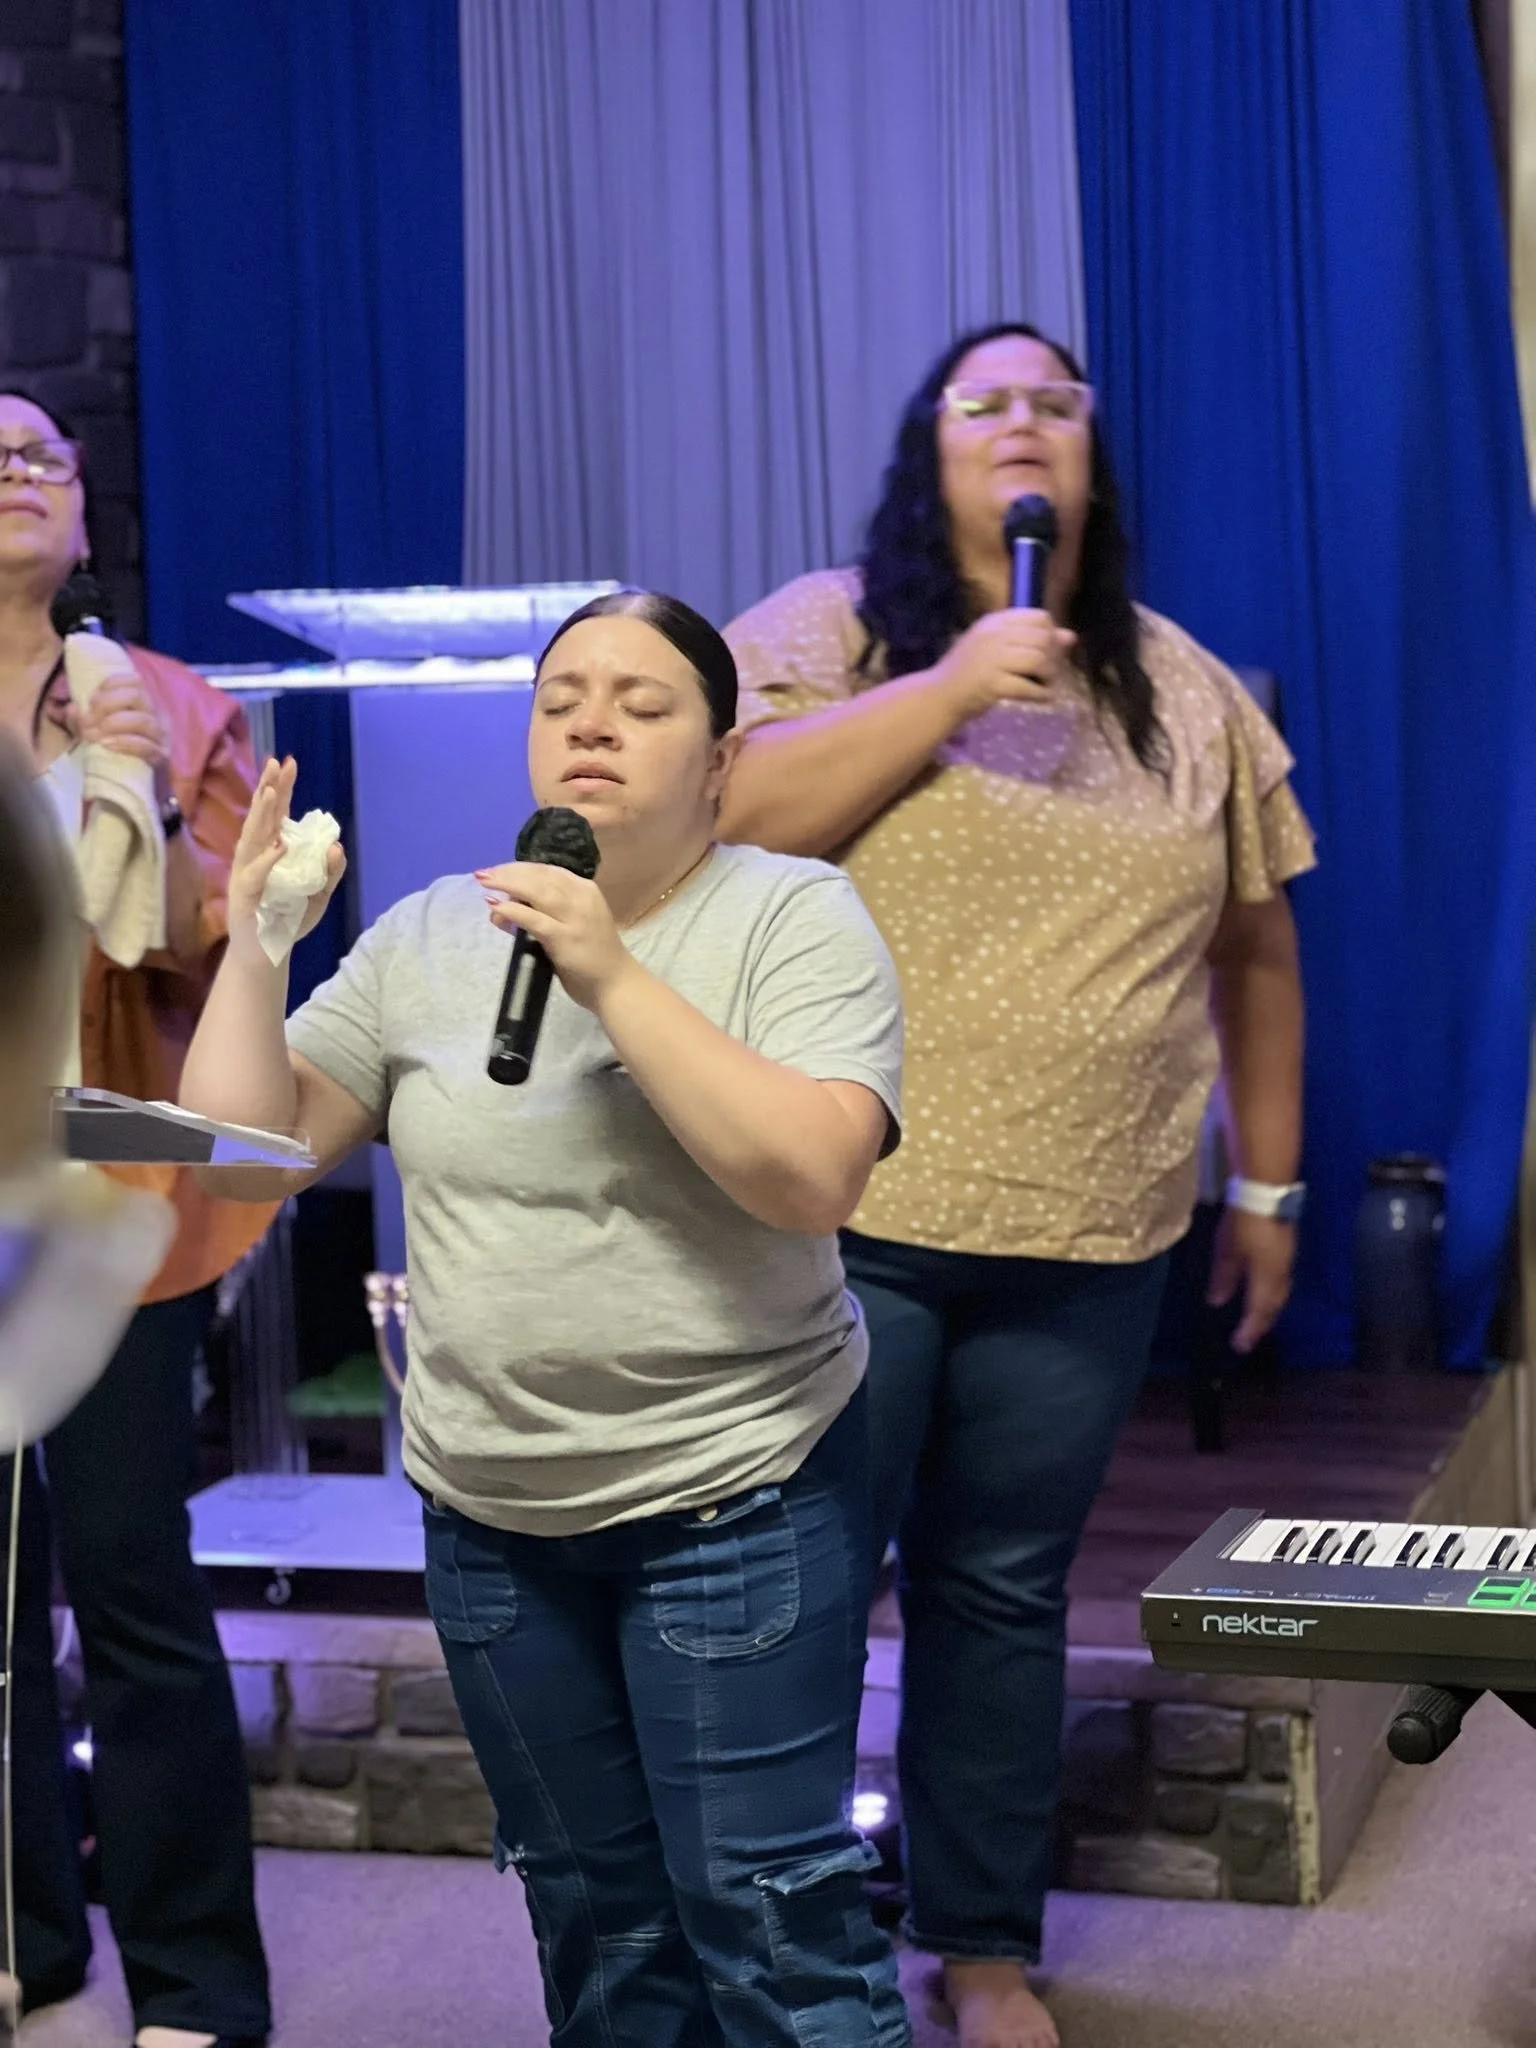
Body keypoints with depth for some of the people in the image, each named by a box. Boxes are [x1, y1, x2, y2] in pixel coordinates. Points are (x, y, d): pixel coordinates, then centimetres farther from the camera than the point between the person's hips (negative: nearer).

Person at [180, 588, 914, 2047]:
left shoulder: (795, 916, -8)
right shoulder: (427, 938, 4)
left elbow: (813, 1176, -23)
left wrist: (613, 977, -25)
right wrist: (256, 941, -6)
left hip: (739, 1502, -4)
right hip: (490, 1516, 5)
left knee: (763, 1914, -3)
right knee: (594, 1919, 16)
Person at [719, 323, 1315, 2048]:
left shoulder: (1185, 690, 10)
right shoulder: (828, 630, 0)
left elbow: (1255, 950, 15)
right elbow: (727, 815, -16)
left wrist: (1266, 1186, 15)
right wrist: (957, 683, -17)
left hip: (1086, 1250, 3)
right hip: (838, 1220, -2)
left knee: (1002, 1597, 11)